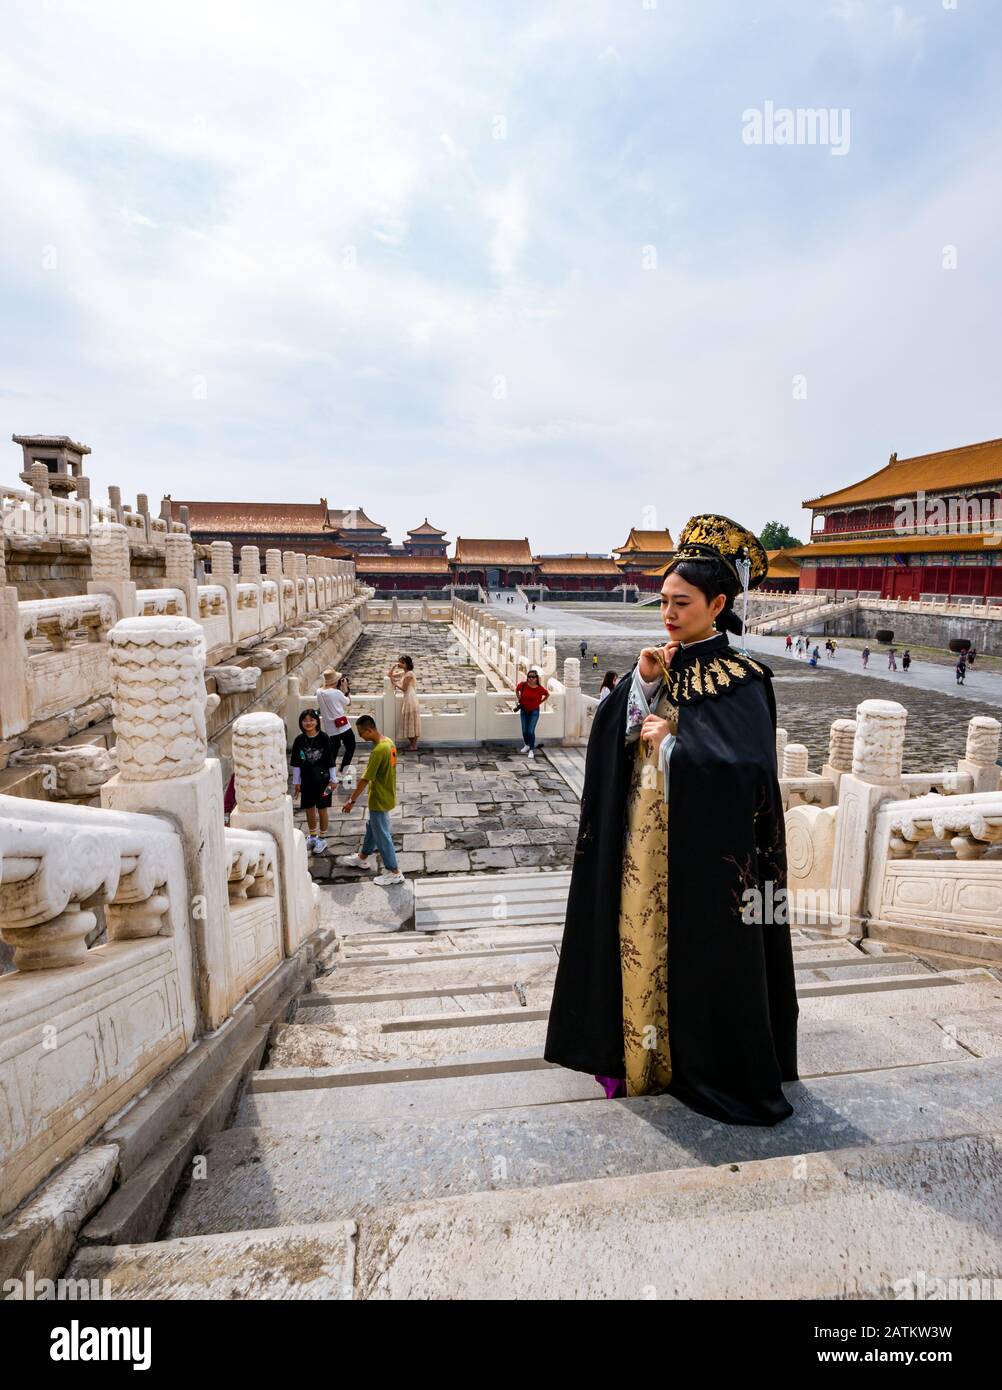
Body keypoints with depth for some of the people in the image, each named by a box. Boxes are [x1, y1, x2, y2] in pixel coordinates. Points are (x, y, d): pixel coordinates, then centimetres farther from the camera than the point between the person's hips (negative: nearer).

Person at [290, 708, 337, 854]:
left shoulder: (323, 738, -12)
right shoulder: (299, 739, -4)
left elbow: (330, 760, -6)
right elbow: (296, 763, 3)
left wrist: (333, 779, -5)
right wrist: (296, 782, 4)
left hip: (322, 779, -3)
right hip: (306, 780, 3)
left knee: (322, 809, 8)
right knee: (309, 808, 14)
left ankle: (322, 839, 22)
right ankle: (312, 836, 34)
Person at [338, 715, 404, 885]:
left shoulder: (378, 751, -29)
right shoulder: (389, 742, 0)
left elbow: (365, 779, -25)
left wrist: (351, 800, -16)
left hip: (380, 800, -10)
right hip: (387, 795, 10)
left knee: (382, 835, 3)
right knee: (372, 827, 25)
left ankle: (394, 872, 13)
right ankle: (362, 858, 45)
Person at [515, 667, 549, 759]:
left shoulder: (540, 688, -18)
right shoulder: (523, 685, -14)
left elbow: (547, 695, 4)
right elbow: (516, 690, 9)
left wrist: (540, 702, 1)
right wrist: (519, 699, 6)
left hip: (534, 711, -3)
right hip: (523, 710, 3)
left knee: (531, 731, -8)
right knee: (524, 731, 12)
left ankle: (532, 750, 5)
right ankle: (527, 745, 37)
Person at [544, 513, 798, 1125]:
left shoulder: (740, 680, -12)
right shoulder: (661, 666, 6)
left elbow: (745, 769, -22)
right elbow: (611, 736, 1)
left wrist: (671, 743, -16)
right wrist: (640, 682, -13)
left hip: (703, 850, -6)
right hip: (644, 843, 6)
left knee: (702, 953, 7)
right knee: (642, 939, 15)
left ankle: (711, 1068, 29)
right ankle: (643, 1053, 34)